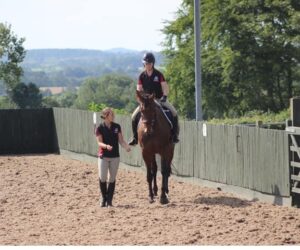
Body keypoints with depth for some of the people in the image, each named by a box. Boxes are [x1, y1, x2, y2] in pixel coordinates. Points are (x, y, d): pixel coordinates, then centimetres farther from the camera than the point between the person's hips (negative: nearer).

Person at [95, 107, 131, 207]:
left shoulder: (117, 127, 1)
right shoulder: (100, 128, -7)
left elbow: (121, 140, 2)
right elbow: (99, 142, -11)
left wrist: (126, 146, -17)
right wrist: (106, 146, -32)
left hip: (115, 156, 2)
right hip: (103, 156, -2)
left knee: (112, 179, 6)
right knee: (102, 178, -4)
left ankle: (109, 200, 15)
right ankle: (104, 198, 16)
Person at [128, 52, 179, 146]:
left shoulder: (158, 74, -5)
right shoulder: (142, 76, 1)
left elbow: (165, 87, -9)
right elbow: (139, 89, 0)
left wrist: (164, 96, -26)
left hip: (159, 99, -2)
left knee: (174, 113, -23)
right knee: (134, 116, -14)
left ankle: (174, 135, -15)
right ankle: (135, 137, 0)